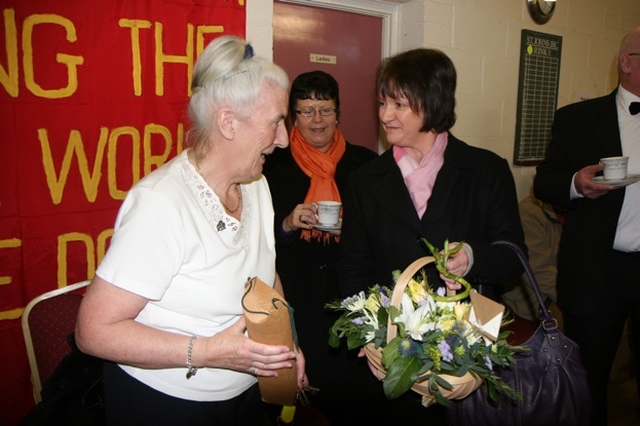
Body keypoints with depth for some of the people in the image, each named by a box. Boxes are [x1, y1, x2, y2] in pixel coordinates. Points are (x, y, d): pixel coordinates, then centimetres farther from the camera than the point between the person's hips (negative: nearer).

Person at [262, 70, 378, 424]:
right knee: (311, 386, 5)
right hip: (296, 304, 0)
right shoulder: (274, 166, 2)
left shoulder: (364, 163, 4)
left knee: (353, 393, 3)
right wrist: (288, 225, -14)